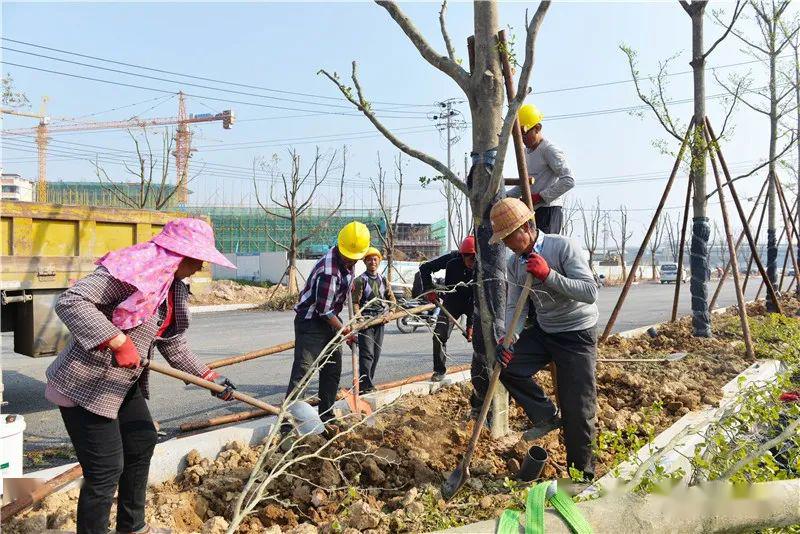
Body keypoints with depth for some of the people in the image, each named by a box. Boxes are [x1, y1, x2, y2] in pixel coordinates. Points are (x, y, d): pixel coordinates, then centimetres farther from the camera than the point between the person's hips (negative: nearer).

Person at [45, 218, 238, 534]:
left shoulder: (175, 288, 6)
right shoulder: (132, 267, -23)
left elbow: (174, 344, 12)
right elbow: (71, 302, -30)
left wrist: (209, 377, 7)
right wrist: (118, 342, -34)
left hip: (124, 385, 10)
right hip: (86, 386, -10)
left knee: (143, 442, 21)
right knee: (106, 470, -5)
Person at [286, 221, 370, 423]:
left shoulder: (346, 262, 2)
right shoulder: (329, 271, -29)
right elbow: (324, 310, -23)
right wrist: (343, 330, -11)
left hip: (329, 321, 10)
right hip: (311, 323, -10)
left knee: (333, 369, 15)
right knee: (302, 371, -14)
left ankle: (326, 416, 27)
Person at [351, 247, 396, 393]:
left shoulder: (383, 280, 13)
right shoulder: (360, 280, -4)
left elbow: (392, 299, 17)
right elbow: (354, 302, -10)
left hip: (380, 320, 6)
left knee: (376, 354, 9)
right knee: (367, 353, -11)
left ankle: (369, 383, 19)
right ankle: (365, 385, -9)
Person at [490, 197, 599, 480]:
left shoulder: (562, 246, -20)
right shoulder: (514, 263, 0)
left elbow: (591, 292, -26)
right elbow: (514, 305, 0)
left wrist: (549, 274, -33)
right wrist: (508, 339, -17)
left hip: (577, 334, -6)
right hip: (543, 331, 6)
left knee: (578, 413, -4)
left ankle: (582, 476, 15)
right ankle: (547, 416, 10)